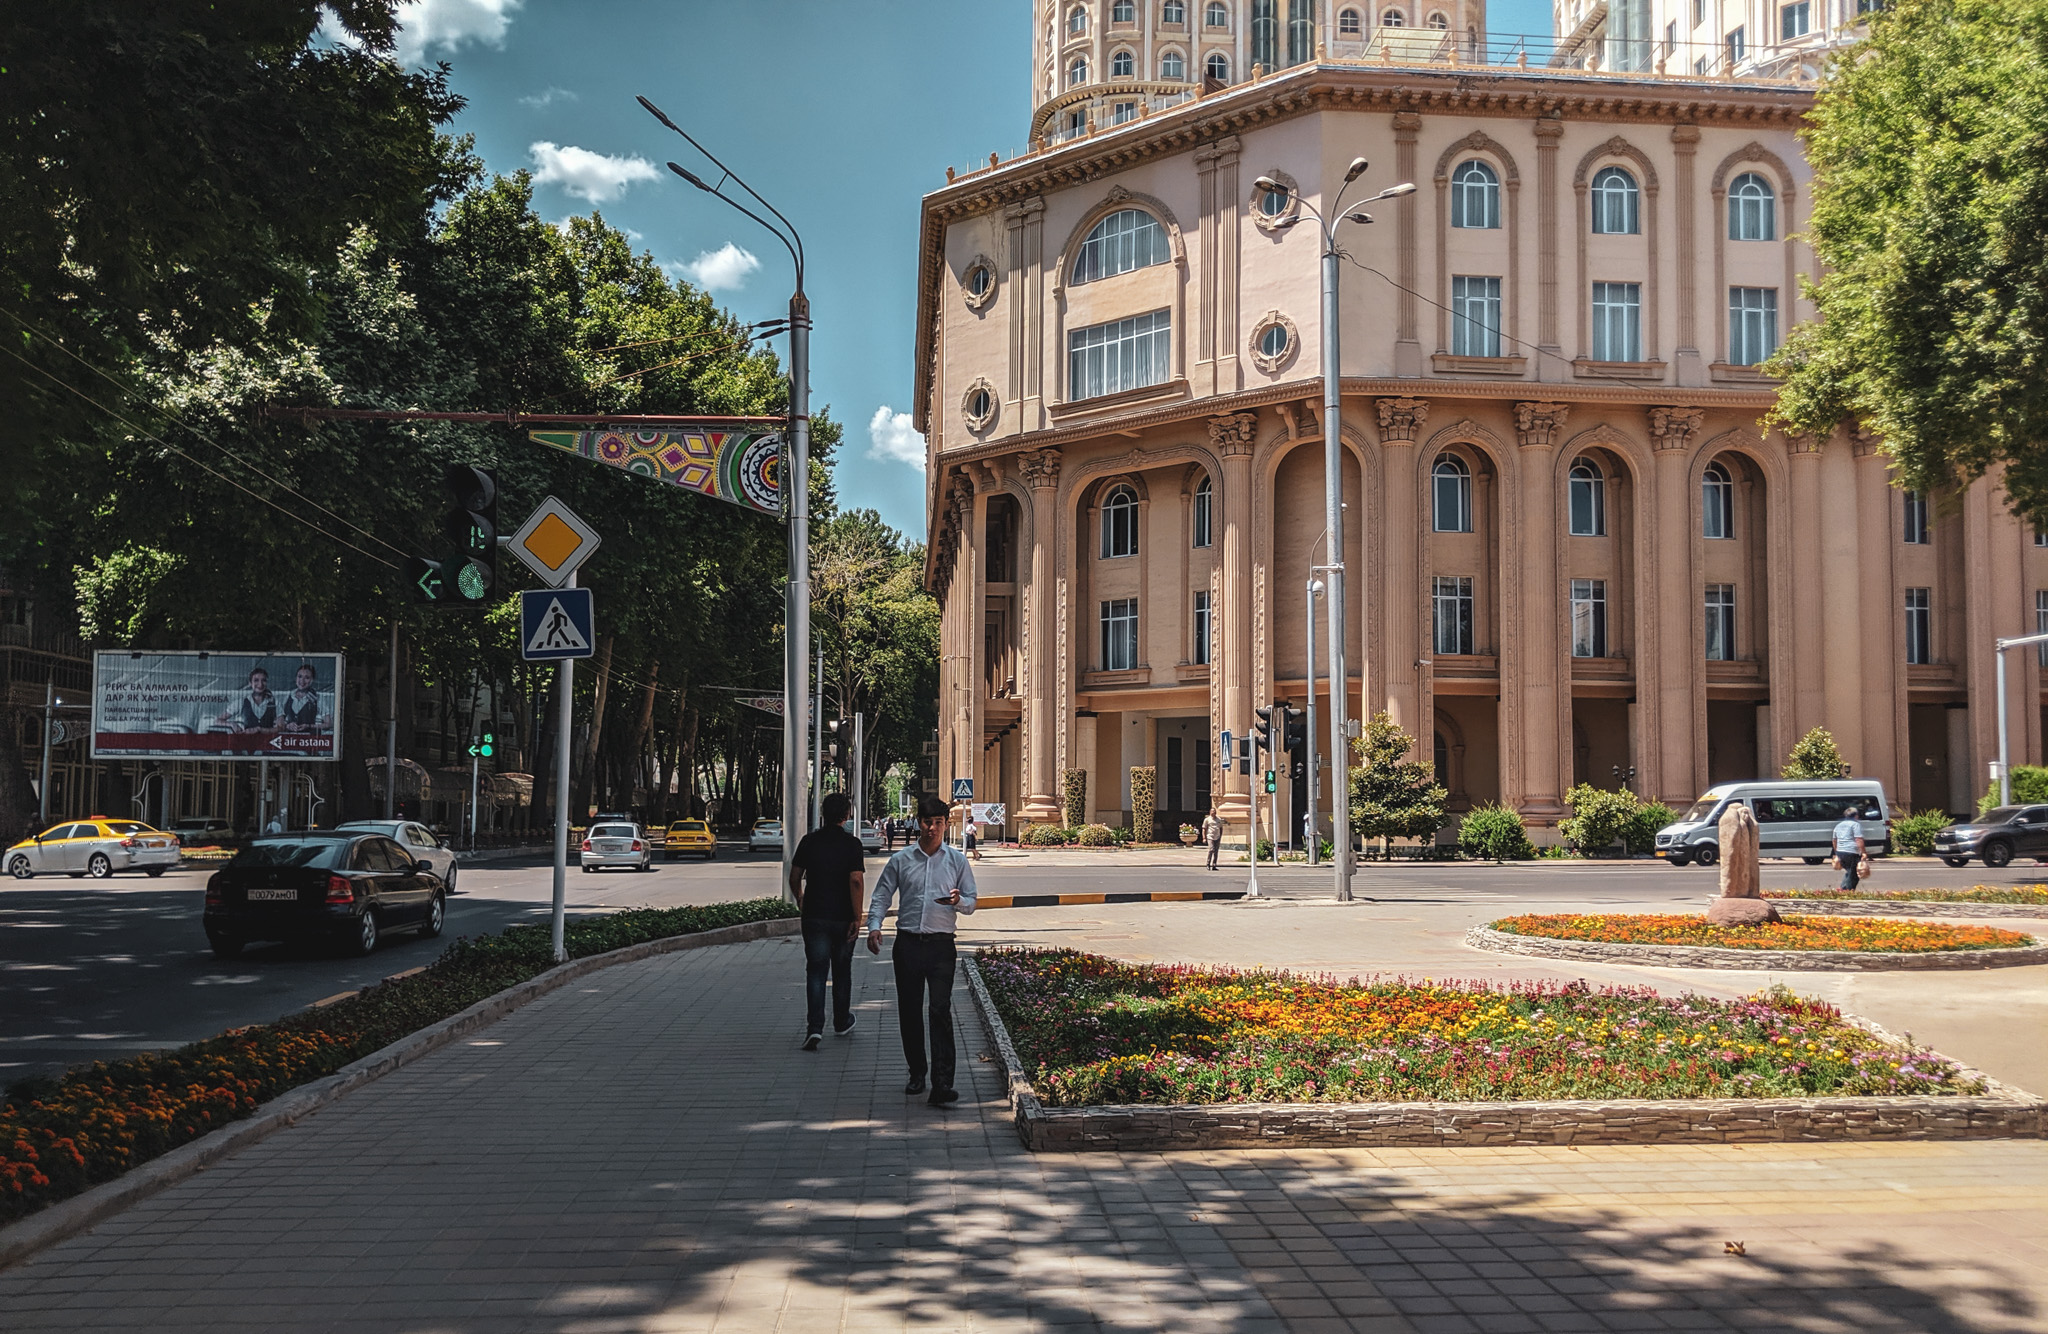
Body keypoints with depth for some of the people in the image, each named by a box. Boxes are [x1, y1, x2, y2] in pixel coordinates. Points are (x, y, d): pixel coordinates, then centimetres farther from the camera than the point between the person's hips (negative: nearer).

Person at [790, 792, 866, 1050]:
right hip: (843, 916, -1)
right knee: (841, 970, 16)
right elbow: (856, 881, -17)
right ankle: (842, 1023, 29)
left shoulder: (809, 841, -1)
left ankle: (814, 1027, -14)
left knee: (815, 971, 1)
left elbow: (794, 877, 5)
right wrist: (857, 917, -12)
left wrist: (800, 899, 24)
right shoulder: (851, 844, -9)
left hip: (815, 915, 1)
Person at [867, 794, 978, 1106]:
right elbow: (881, 895, 9)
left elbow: (971, 902, 9)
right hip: (908, 943, 2)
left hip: (941, 945, -2)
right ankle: (917, 1073, 24)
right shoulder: (900, 860, 8)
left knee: (941, 1010, -11)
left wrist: (958, 901, -15)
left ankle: (942, 1083, -16)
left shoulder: (957, 861, 7)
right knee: (909, 1010, 8)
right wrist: (874, 926, -8)